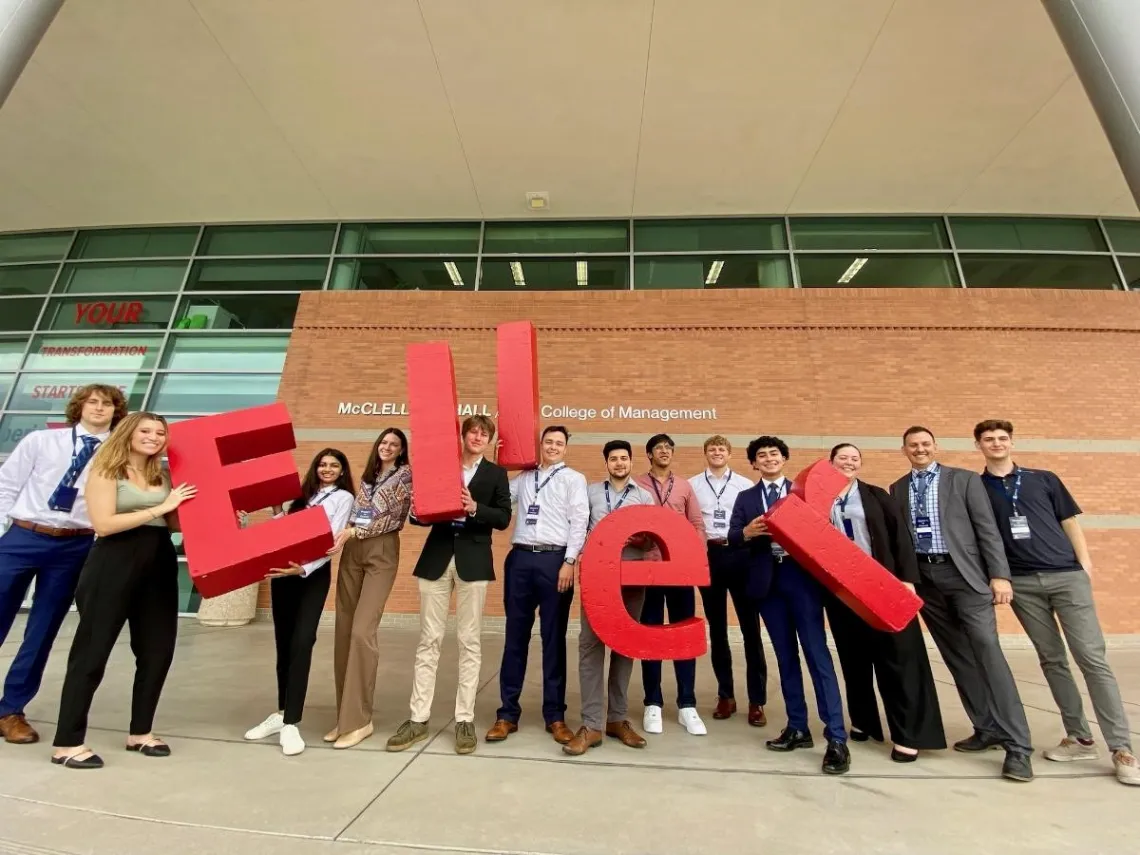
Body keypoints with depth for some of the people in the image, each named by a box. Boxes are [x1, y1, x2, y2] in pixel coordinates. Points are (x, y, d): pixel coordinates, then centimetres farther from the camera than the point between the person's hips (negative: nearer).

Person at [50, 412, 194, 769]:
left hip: (159, 565, 6)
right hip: (113, 566, -6)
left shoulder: (162, 476, 11)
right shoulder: (106, 471, -4)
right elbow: (103, 524, -15)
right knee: (92, 651, 5)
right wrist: (161, 507, -17)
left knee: (158, 650, 11)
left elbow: (175, 524, 8)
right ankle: (67, 743, 20)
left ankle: (140, 732, 27)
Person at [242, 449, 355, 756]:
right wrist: (277, 510, 3)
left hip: (314, 574, -5)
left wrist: (303, 568, -22)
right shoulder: (302, 493, 17)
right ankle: (281, 713, 26)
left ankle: (291, 723, -3)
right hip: (281, 569, 5)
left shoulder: (343, 497, 0)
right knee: (283, 642, 11)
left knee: (301, 643, -10)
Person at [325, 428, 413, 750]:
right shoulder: (368, 474, 20)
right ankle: (346, 714, 16)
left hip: (381, 553, -6)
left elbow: (395, 518, -7)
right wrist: (343, 534, 1)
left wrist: (354, 531, -12)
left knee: (362, 632, -13)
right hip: (352, 552, 6)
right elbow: (356, 510, 18)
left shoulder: (405, 474, 1)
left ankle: (358, 720, -2)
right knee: (344, 631, 4)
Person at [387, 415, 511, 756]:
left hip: (473, 561, -1)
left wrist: (475, 508, -19)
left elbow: (503, 518, -4)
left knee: (469, 641, 6)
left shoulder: (496, 474, 7)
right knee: (429, 640, 8)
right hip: (436, 557, 2)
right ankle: (418, 719, 20)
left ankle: (465, 720, 18)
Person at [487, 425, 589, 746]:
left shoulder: (574, 479, 4)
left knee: (553, 639, 8)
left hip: (555, 559, -3)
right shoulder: (522, 478, 15)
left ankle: (555, 715, 24)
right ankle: (508, 713, 24)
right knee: (515, 637, 10)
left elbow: (579, 522, -4)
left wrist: (569, 562, -12)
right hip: (520, 558, 3)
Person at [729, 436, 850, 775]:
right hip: (767, 581, 2)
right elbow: (733, 537, 1)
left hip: (802, 577, -2)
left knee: (817, 653, -4)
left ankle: (836, 738, 4)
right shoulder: (745, 498, 12)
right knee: (785, 656, 12)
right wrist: (748, 532, -19)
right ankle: (798, 728, 24)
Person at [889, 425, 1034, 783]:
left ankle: (1017, 744, 2)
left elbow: (987, 529, -2)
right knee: (957, 658, 10)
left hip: (963, 573, -3)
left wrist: (999, 575, -10)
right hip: (923, 578, 3)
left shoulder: (965, 480, 2)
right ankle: (987, 728, 23)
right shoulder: (897, 489, 10)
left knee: (988, 652, -7)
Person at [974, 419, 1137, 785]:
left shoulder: (1044, 479, 8)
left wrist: (1084, 562, -2)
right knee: (1052, 660, 8)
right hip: (1021, 584, 0)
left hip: (1066, 575, 0)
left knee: (1093, 658, -3)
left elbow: (1069, 521, 9)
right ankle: (1080, 738, 19)